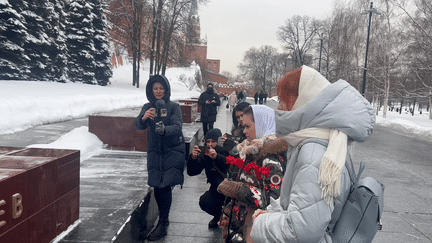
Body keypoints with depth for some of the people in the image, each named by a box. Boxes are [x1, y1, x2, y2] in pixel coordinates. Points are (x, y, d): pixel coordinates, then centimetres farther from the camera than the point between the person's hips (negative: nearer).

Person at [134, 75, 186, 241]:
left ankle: (162, 224, -2)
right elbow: (138, 126, -10)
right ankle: (164, 220, 26)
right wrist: (144, 118, -33)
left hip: (173, 150, -3)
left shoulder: (174, 107, -5)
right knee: (157, 187, 5)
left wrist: (164, 130, -38)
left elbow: (177, 126, -17)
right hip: (155, 151, 3)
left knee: (165, 186, -11)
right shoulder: (148, 107, 4)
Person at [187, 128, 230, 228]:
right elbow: (191, 172, -6)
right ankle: (218, 216, 18)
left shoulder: (226, 151, -13)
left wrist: (217, 157, -46)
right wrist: (193, 158, -24)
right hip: (216, 188, 3)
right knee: (204, 202, -20)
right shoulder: (204, 155, -2)